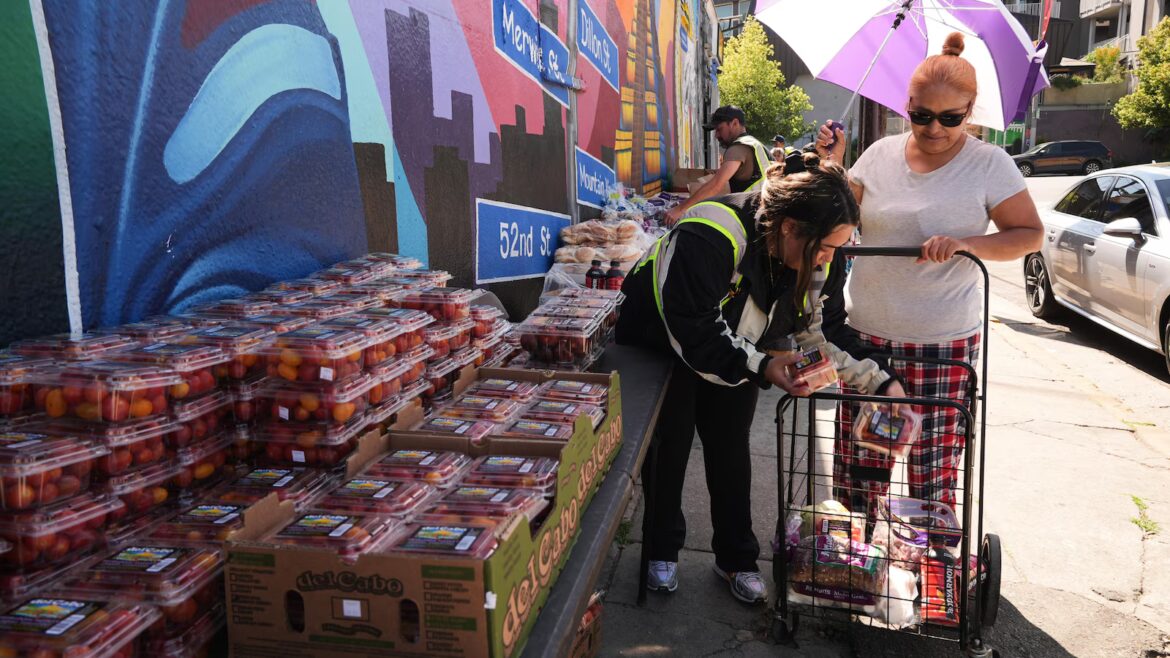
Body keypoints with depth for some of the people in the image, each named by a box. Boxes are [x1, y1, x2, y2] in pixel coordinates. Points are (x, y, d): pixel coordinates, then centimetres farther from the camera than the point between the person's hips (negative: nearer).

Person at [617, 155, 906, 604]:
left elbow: (825, 331, -7)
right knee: (669, 445, 3)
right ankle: (662, 551, 25)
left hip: (737, 354, 5)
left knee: (731, 448, 9)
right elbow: (692, 335, -38)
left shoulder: (820, 259, -18)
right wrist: (761, 367, -44)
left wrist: (881, 381, -16)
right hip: (661, 343, -5)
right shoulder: (708, 238, -40)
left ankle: (736, 559, 25)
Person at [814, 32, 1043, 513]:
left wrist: (967, 243, -19)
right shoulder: (881, 154, 4)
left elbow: (1030, 235, -2)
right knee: (858, 463, 8)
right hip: (867, 335, 3)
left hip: (945, 344, -3)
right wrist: (831, 166, -8)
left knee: (934, 471, 4)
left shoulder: (989, 164, -4)